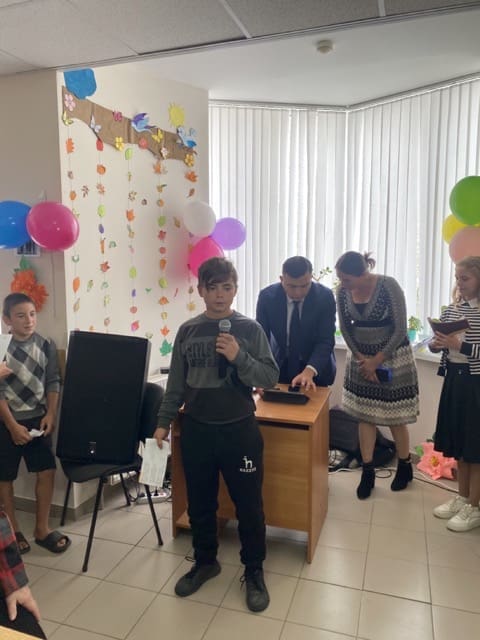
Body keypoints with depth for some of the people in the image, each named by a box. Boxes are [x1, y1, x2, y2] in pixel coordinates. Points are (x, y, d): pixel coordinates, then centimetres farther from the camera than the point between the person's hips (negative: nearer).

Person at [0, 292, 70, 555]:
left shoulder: (46, 345, -1)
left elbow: (53, 382, 3)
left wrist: (50, 413, -8)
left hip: (38, 418, 3)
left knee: (47, 471, 2)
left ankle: (42, 529, 17)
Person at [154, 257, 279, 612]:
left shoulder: (250, 329, -7)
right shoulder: (187, 330, 1)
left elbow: (270, 377, -9)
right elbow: (177, 382, 8)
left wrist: (239, 357, -24)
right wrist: (164, 421, 8)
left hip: (239, 430, -2)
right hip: (196, 429, 3)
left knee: (249, 505, 9)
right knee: (199, 503, 17)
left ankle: (254, 571, 30)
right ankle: (205, 562, 39)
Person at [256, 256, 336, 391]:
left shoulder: (324, 296, -19)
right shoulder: (267, 296, -17)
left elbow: (325, 341, -21)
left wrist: (309, 371, -38)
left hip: (316, 366, 0)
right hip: (280, 365, 1)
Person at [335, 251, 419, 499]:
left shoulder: (388, 286, -21)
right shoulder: (343, 291, -8)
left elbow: (400, 329, -17)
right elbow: (345, 329, 1)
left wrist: (376, 360, -16)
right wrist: (361, 358, -9)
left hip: (392, 356, -4)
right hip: (360, 357, 4)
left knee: (394, 417, 6)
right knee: (364, 415, 6)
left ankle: (405, 467, 29)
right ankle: (367, 472, 18)